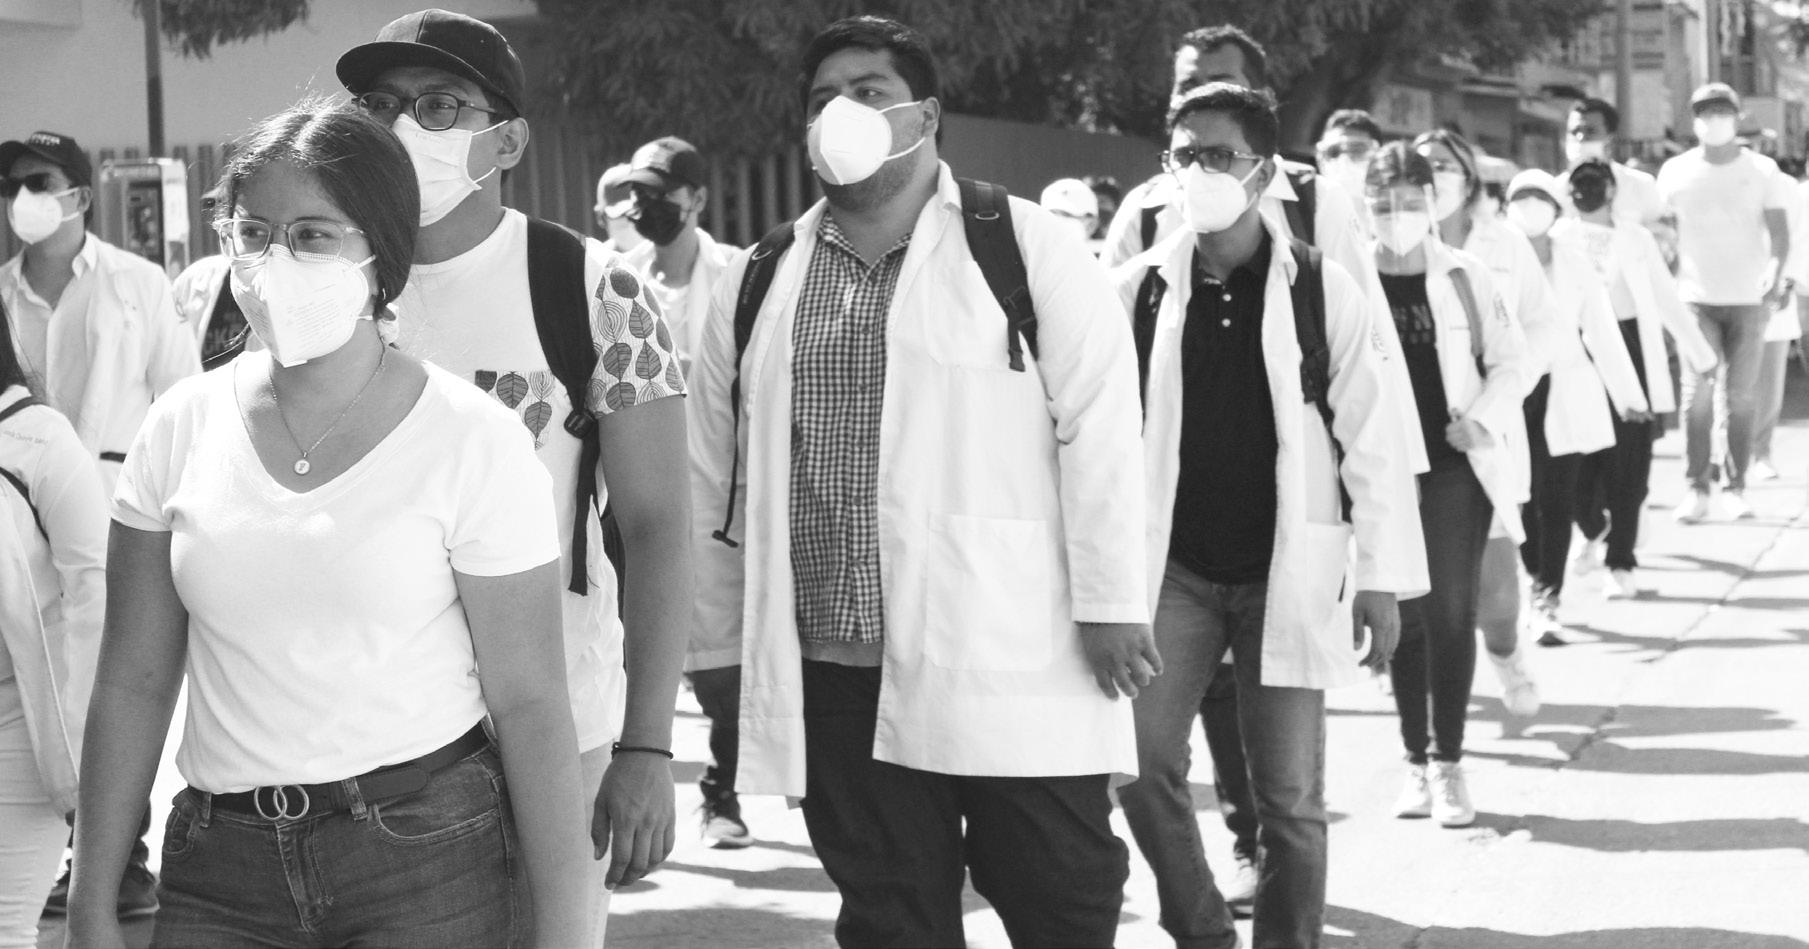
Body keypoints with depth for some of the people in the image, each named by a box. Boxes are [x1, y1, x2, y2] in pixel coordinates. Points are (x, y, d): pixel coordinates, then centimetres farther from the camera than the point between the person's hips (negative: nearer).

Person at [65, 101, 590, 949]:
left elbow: (529, 705, -8)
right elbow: (134, 682, 5)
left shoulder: (473, 441, -9)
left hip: (428, 855, -3)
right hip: (220, 867, 3)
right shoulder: (182, 427, 1)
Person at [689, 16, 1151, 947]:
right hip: (835, 669, 4)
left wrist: (1108, 604, -10)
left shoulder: (1026, 250, -3)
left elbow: (1099, 429, -7)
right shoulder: (757, 279, 11)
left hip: (1012, 660, -4)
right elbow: (713, 467, 16)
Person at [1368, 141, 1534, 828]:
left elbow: (1512, 361, 6)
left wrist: (1484, 417, -9)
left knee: (1452, 611, -3)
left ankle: (1449, 762, 5)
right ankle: (1417, 761, 15)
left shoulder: (1466, 277, 2)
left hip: (1455, 464, 0)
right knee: (1404, 614, 5)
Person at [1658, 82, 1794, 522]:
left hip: (1749, 299, 0)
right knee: (1697, 393, -7)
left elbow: (1779, 231, -1)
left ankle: (1736, 488, 7)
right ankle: (1696, 489, -4)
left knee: (1741, 395, 1)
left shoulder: (1761, 170, 3)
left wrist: (1777, 274, -19)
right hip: (1696, 298, 0)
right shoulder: (1675, 171, 5)